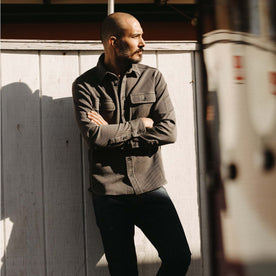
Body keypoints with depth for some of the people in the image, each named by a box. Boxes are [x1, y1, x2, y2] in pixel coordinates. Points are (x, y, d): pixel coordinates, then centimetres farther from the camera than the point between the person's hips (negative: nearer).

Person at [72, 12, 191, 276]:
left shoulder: (152, 78, 6)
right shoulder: (85, 85, 0)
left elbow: (168, 131, -5)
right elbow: (93, 135, -15)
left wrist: (112, 133, -9)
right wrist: (140, 124, -8)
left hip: (150, 187, 2)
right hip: (109, 194, -2)